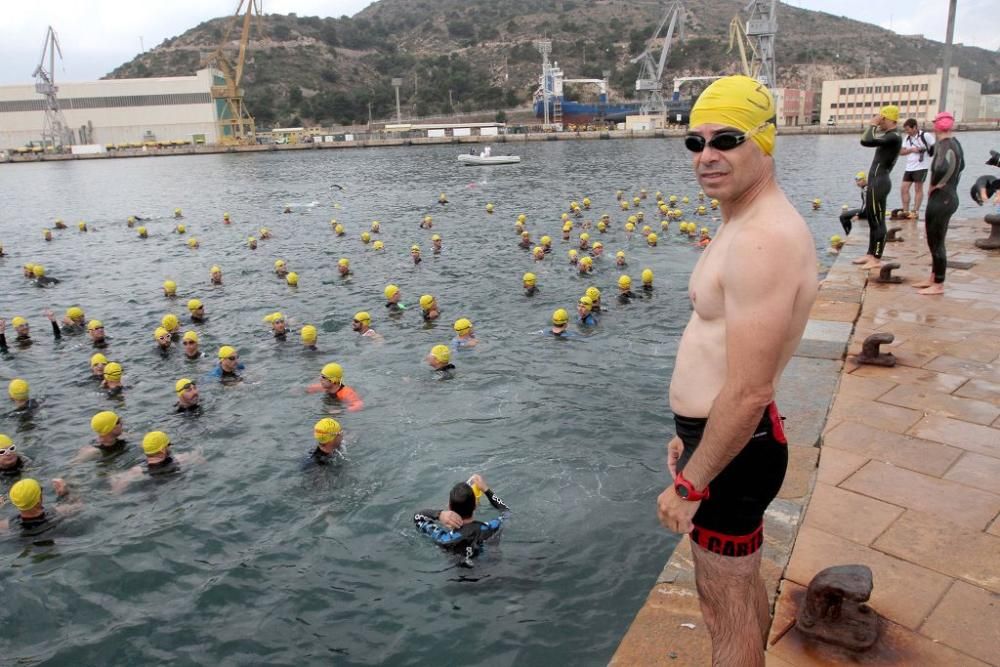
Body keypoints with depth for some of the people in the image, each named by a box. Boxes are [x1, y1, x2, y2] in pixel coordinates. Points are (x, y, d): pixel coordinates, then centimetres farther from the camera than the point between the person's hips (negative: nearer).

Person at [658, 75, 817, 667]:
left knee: (728, 605, 10)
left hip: (733, 450, -10)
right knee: (740, 584, 29)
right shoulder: (747, 223, 10)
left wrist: (690, 484, -19)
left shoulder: (762, 241, -25)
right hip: (719, 434, 10)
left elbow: (748, 392, -28)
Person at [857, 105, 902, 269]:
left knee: (878, 221, -8)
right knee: (872, 220, 16)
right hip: (876, 181, 11)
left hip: (879, 182, -11)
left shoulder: (894, 137, -16)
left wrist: (872, 125, -14)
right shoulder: (888, 136, 17)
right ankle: (870, 254, 25)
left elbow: (866, 142, -25)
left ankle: (877, 259, -5)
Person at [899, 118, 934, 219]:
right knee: (904, 189, 2)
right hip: (909, 167, 6)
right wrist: (911, 150, -10)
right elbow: (901, 151, 4)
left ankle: (915, 211, 3)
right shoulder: (907, 138, 10)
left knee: (918, 189, 0)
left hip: (920, 167, -6)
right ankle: (906, 211, 8)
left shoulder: (925, 136, -8)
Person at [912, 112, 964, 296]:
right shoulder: (954, 143, 9)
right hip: (949, 198, 9)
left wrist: (933, 186, -20)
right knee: (935, 241, 18)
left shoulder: (945, 145, -19)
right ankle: (933, 279, 28)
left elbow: (941, 169, -37)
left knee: (936, 242, -1)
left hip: (941, 200, -9)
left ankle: (939, 285, 8)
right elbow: (960, 165, 27)